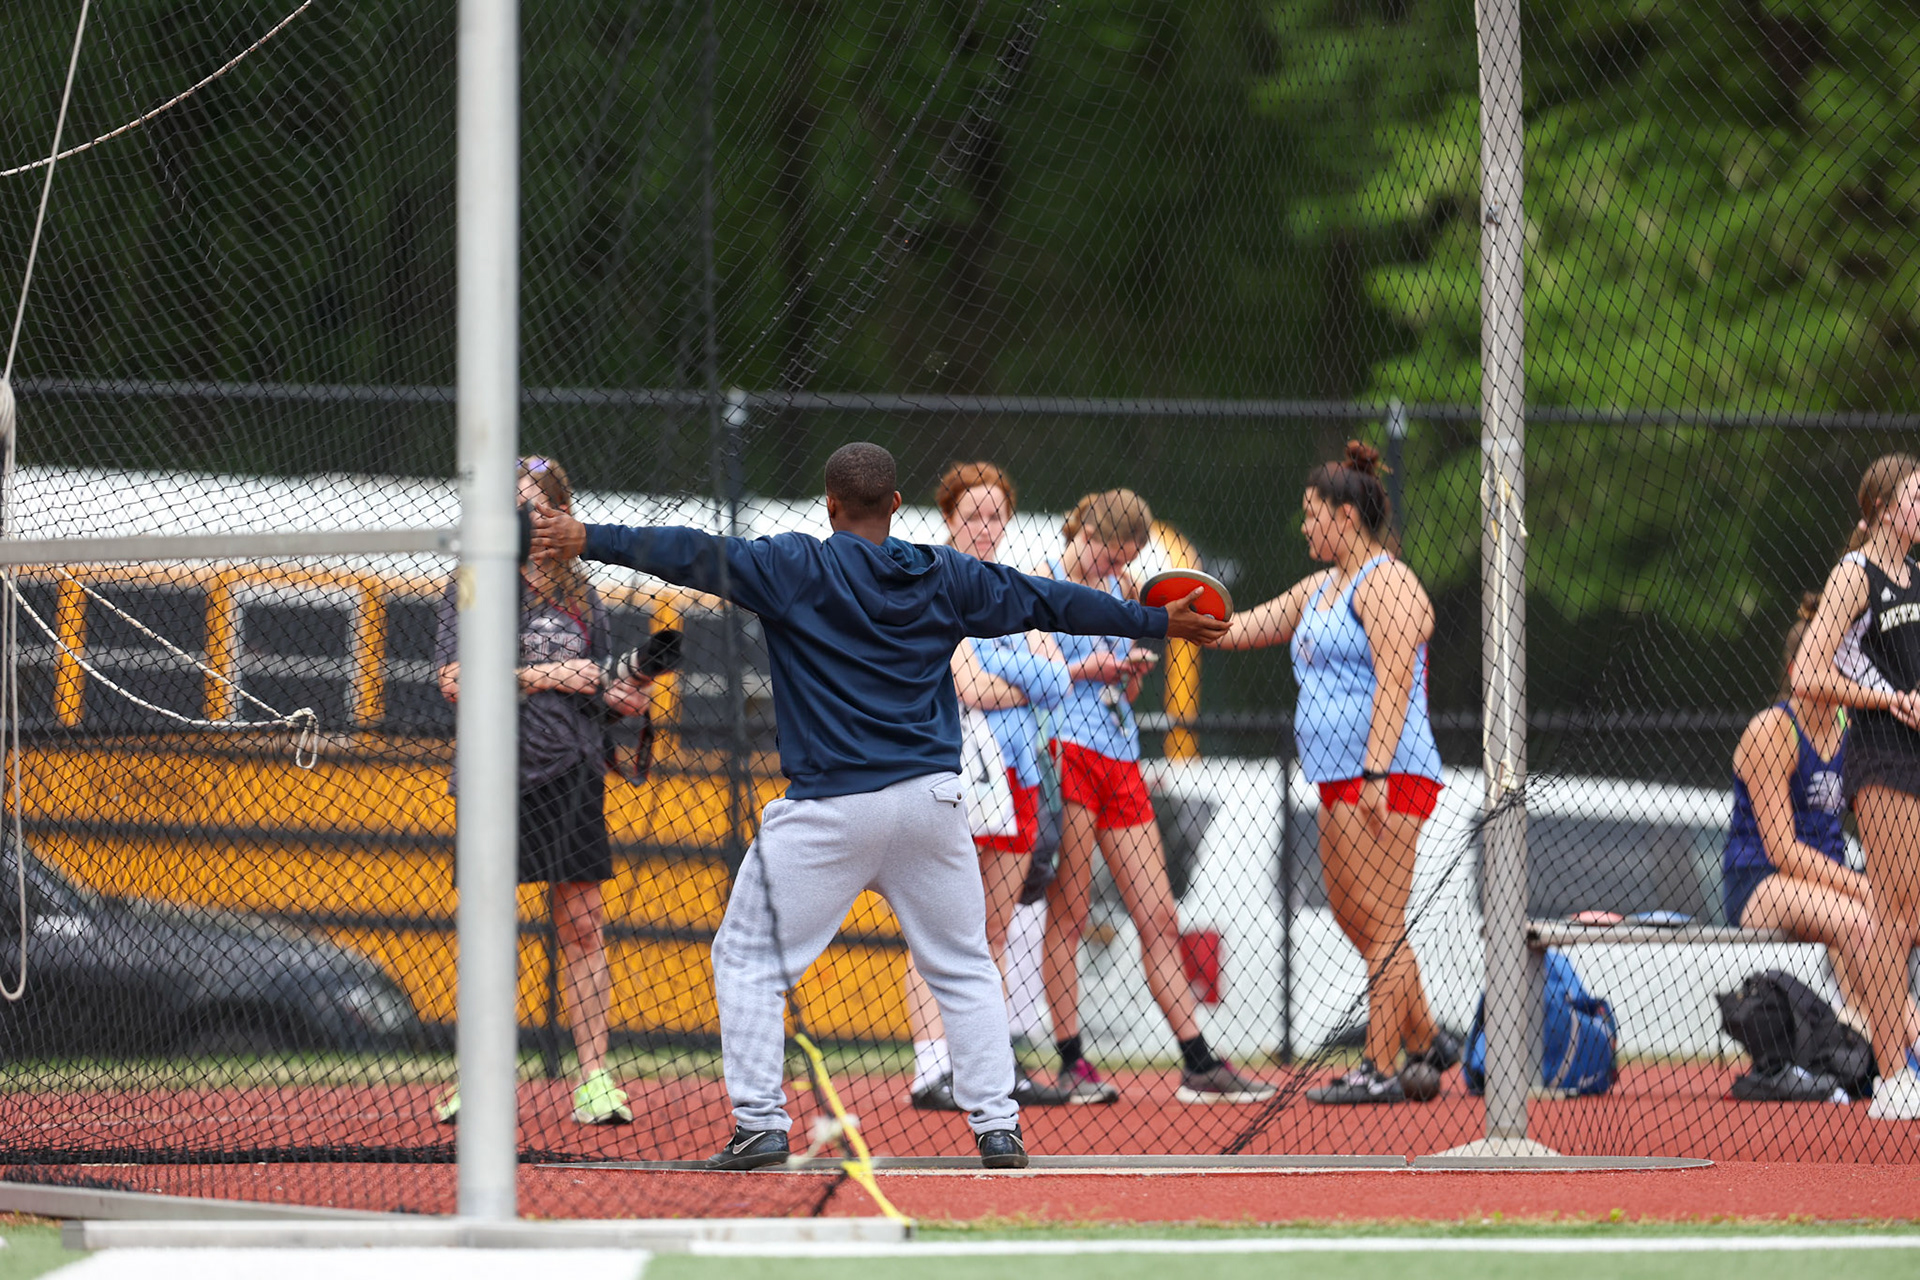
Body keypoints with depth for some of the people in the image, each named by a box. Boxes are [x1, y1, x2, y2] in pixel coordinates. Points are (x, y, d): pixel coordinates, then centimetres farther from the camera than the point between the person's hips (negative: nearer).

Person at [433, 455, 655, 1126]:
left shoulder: (579, 592, 14)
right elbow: (454, 679, -10)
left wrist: (621, 698, 3)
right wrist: (540, 677, -17)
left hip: (572, 777, 3)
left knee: (583, 927, 0)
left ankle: (594, 1081, 0)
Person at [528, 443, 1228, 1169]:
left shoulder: (796, 569, -2)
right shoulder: (945, 577, 10)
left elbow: (697, 557, -13)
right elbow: (1050, 602, 18)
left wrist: (589, 540, -16)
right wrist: (1160, 624, 29)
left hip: (827, 811, -4)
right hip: (929, 801, 4)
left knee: (748, 958, 6)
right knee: (963, 968, 16)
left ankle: (760, 1122, -3)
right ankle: (997, 1127, 9)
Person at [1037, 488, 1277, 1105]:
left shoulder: (1121, 590, 18)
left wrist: (1133, 670, 4)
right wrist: (1083, 669, -14)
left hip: (1120, 759, 6)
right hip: (1066, 750, -6)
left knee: (1159, 918, 3)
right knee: (1067, 915, -5)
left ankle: (1199, 1065, 2)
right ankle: (1072, 1064, -2)